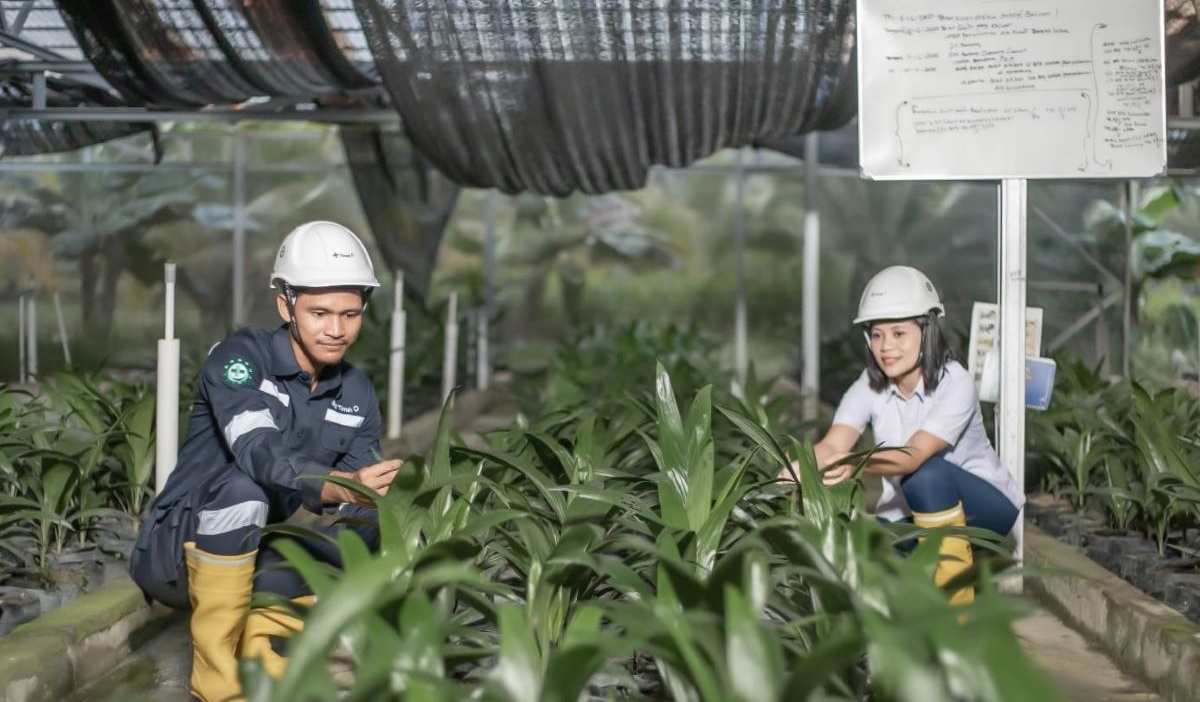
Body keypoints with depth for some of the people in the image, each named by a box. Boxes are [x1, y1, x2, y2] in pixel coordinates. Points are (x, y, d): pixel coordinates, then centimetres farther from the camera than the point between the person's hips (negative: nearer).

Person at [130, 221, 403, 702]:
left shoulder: (357, 396, 1)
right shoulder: (240, 357, -16)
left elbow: (355, 502, -4)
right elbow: (259, 453, -34)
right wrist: (342, 487, -50)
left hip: (256, 562, 5)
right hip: (180, 553, -5)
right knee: (242, 488, -34)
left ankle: (257, 639, 1)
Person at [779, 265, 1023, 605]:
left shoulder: (955, 384, -22)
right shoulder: (869, 387, -8)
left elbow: (914, 456, -37)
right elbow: (833, 444, -24)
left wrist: (857, 464, -57)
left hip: (982, 506, -4)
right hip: (912, 512, 4)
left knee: (925, 474, -35)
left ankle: (957, 604, -23)